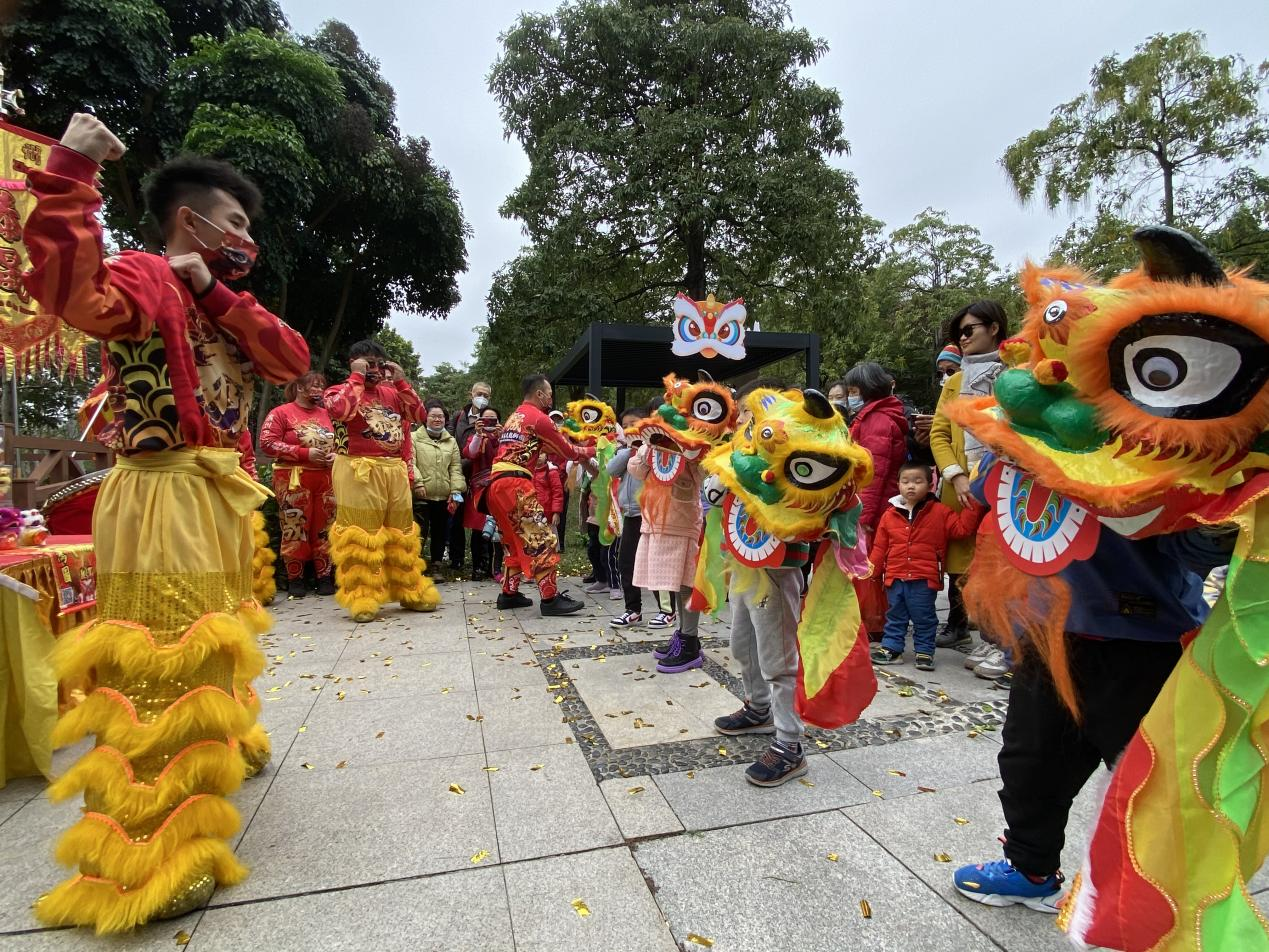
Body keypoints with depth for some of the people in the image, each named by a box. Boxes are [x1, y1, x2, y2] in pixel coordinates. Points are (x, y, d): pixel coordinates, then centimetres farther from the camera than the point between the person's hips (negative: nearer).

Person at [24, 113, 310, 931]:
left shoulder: (219, 302, 17)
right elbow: (68, 290, -31)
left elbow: (294, 359, 3)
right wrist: (71, 169, -28)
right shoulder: (145, 279, -9)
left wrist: (218, 293, -6)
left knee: (213, 644, 25)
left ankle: (223, 741, 48)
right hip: (165, 501, -9)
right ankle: (144, 862, 5)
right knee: (163, 667, -6)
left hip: (220, 498, 9)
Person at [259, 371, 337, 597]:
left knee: (324, 529, 6)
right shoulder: (281, 412, -1)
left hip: (325, 479, 5)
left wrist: (334, 455, -1)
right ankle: (295, 579, 9)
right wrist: (306, 453, -16)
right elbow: (267, 443, -11)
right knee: (295, 529, -2)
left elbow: (338, 442, 24)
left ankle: (325, 576, 12)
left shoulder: (325, 414, 15)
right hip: (293, 479, -5)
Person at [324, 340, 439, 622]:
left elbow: (419, 414, 9)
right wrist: (357, 377, -9)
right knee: (361, 535, -5)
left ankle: (410, 592, 21)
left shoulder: (391, 393, 17)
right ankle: (362, 598, 2)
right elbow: (339, 410, -19)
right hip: (359, 472, -5)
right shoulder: (339, 391, 4)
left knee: (401, 533, 11)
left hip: (395, 470, 5)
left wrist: (401, 380, 6)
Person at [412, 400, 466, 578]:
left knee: (440, 533, 11)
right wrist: (418, 483, -19)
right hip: (421, 496, -4)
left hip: (444, 496, 4)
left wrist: (456, 491, 0)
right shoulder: (415, 438, 3)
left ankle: (436, 567, 23)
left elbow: (456, 468, 8)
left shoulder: (451, 441, 14)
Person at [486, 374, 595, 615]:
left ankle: (509, 593, 22)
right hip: (515, 484, -9)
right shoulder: (538, 418, -2)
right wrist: (593, 450, 18)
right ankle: (550, 598, -7)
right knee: (541, 539, -7)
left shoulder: (514, 417, 25)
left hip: (496, 484, 9)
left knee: (515, 539, 19)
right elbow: (567, 451, 4)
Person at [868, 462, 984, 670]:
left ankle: (924, 651, 19)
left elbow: (962, 527, -5)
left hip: (924, 579, -2)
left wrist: (973, 505, -11)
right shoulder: (890, 514, 4)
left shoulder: (939, 512, 0)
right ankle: (891, 648, 22)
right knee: (895, 616, 13)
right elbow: (879, 546, 7)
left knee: (924, 618, 7)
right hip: (895, 577, 3)